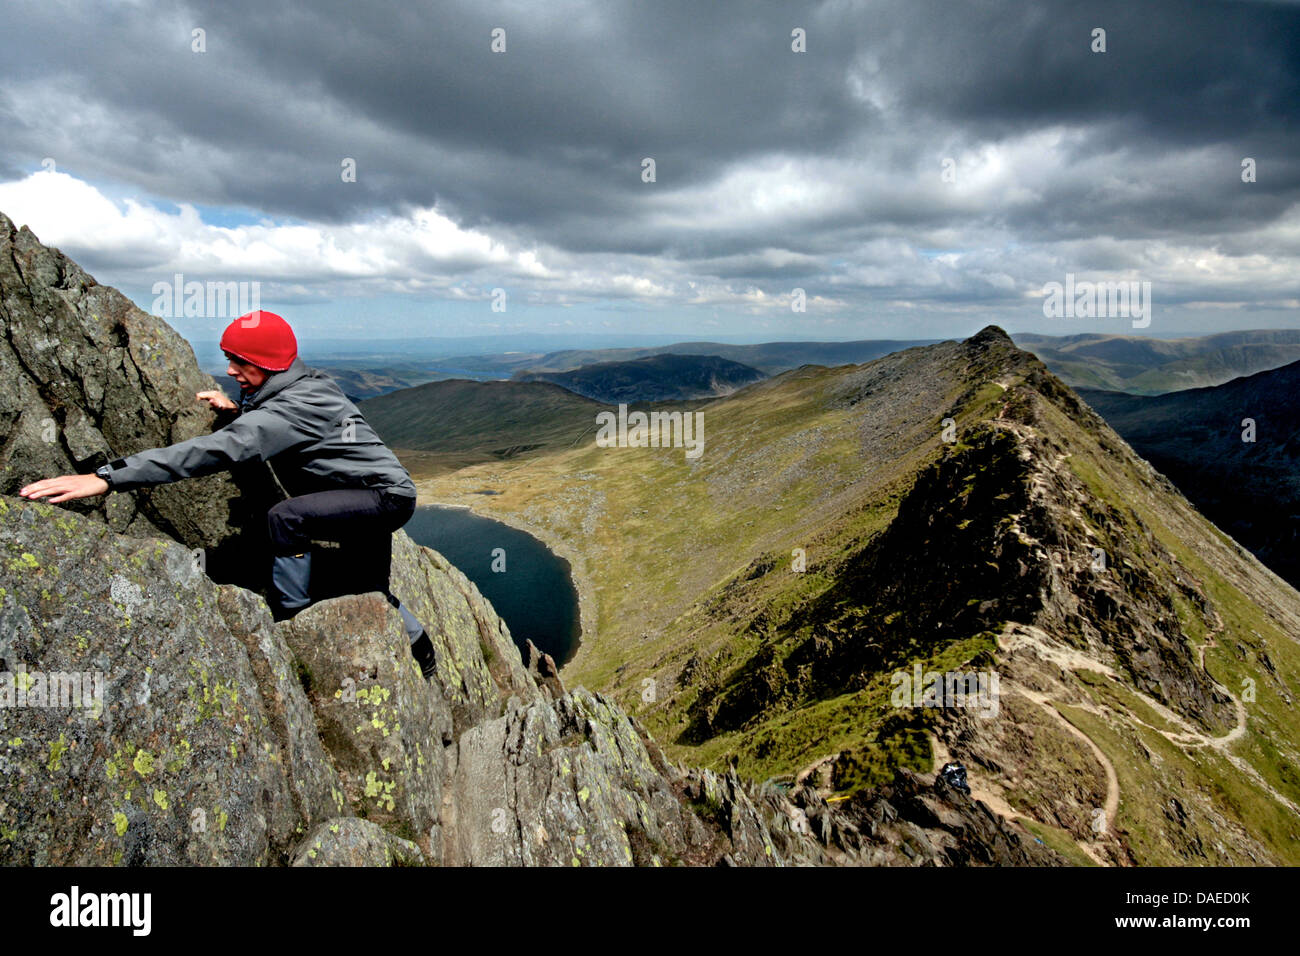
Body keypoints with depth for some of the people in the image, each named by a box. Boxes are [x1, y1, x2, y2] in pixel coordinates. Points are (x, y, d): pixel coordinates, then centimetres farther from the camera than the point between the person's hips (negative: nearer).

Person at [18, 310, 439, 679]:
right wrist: (238, 410, 4)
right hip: (372, 500, 10)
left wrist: (108, 477, -42)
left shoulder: (298, 403, -27)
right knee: (369, 590, 23)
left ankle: (290, 623, -14)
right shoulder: (298, 387, 4)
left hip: (387, 497, -10)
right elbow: (269, 430, 26)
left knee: (286, 517, -28)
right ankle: (420, 651, 45)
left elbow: (222, 449, -38)